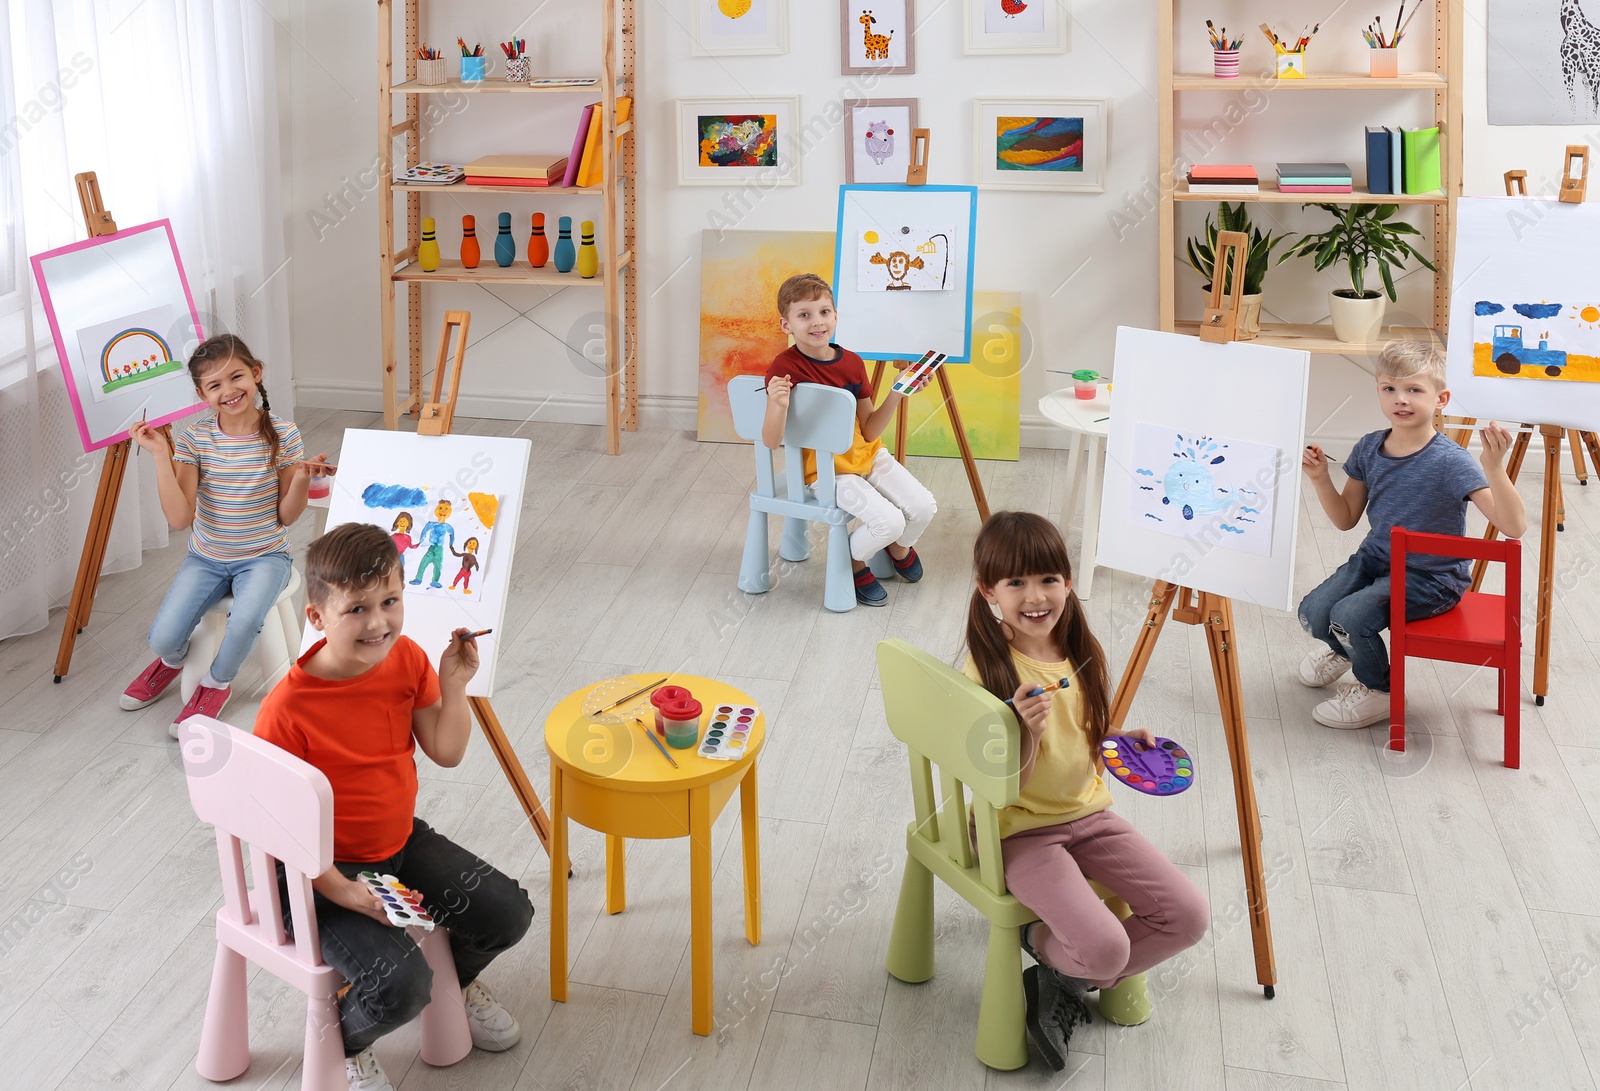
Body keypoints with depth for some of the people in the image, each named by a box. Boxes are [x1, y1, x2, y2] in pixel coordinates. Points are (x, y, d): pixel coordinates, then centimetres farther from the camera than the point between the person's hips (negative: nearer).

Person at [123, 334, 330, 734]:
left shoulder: (282, 435, -11)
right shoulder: (194, 439, -9)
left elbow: (286, 517, -5)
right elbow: (179, 518, -17)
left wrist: (301, 479, -25)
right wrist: (161, 456, -22)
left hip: (264, 556, -2)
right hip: (206, 558, 2)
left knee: (244, 621, -33)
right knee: (162, 639, -15)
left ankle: (216, 683, 1)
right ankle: (173, 661, 26)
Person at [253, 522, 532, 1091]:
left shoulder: (406, 659, -7)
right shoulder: (286, 710, -28)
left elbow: (446, 752, 1)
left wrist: (453, 684, -12)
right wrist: (345, 894, -26)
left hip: (402, 842, 7)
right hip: (326, 870, -7)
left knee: (507, 913, 2)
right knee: (398, 986, -24)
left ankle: (453, 979, 36)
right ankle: (343, 1041, 12)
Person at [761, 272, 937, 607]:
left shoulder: (852, 363, -1)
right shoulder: (785, 368, -17)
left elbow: (869, 432, 0)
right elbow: (771, 440, -22)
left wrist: (895, 395, -12)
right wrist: (778, 405, -41)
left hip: (866, 455, 6)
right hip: (825, 469, -6)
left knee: (923, 507, -7)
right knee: (888, 521, -23)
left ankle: (900, 548, 29)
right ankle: (852, 563, 10)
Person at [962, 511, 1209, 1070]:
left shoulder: (1081, 652, -1)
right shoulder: (988, 672, -20)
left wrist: (1125, 738, -2)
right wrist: (1027, 731, -35)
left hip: (1088, 812, 7)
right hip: (1023, 829, -7)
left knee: (1188, 916, -6)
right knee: (1105, 946, -24)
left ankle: (1071, 979, 9)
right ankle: (1043, 946, 11)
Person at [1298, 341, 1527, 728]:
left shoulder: (1450, 462, -22)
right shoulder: (1369, 448, -3)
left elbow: (1514, 527, -30)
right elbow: (1346, 518, 9)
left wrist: (1494, 467, -44)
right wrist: (1320, 477, -8)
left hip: (1430, 577, -6)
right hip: (1375, 559, 6)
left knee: (1350, 615, -27)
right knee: (1312, 613, -14)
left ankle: (1378, 690, 6)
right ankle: (1343, 647, 26)